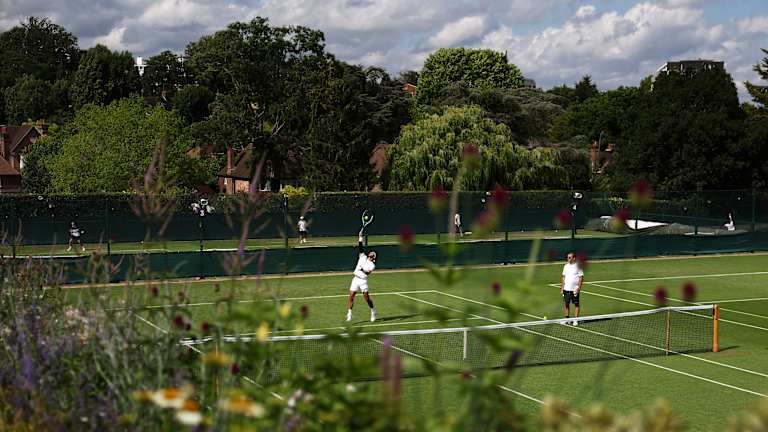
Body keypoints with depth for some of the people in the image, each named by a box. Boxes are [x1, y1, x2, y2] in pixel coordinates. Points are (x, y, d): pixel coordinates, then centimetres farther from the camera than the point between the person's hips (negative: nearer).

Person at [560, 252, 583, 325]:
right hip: (566, 289, 5)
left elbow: (581, 278, -8)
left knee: (576, 304, 3)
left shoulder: (577, 266, -7)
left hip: (574, 289, -5)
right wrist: (562, 288, 10)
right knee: (567, 304, 8)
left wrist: (578, 288, -15)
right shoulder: (566, 266, 9)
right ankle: (567, 318, 17)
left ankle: (576, 320, 8)